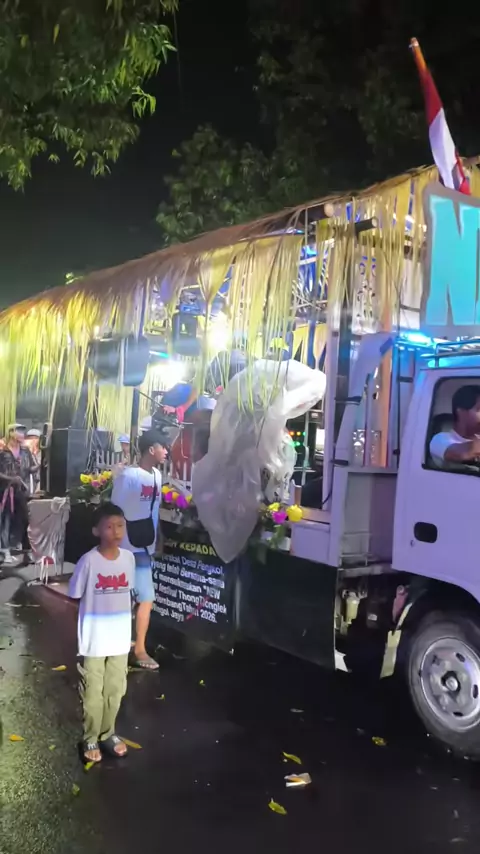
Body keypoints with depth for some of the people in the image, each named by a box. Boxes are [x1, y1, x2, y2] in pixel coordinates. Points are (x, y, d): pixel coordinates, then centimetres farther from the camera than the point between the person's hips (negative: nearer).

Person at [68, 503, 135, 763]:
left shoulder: (128, 558, -3)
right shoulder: (88, 561, -16)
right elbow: (74, 596, -7)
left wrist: (120, 618, 10)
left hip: (120, 638, 4)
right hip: (94, 639, -4)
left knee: (115, 690, 17)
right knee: (93, 692, 9)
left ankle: (108, 733, 35)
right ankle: (90, 739, 27)